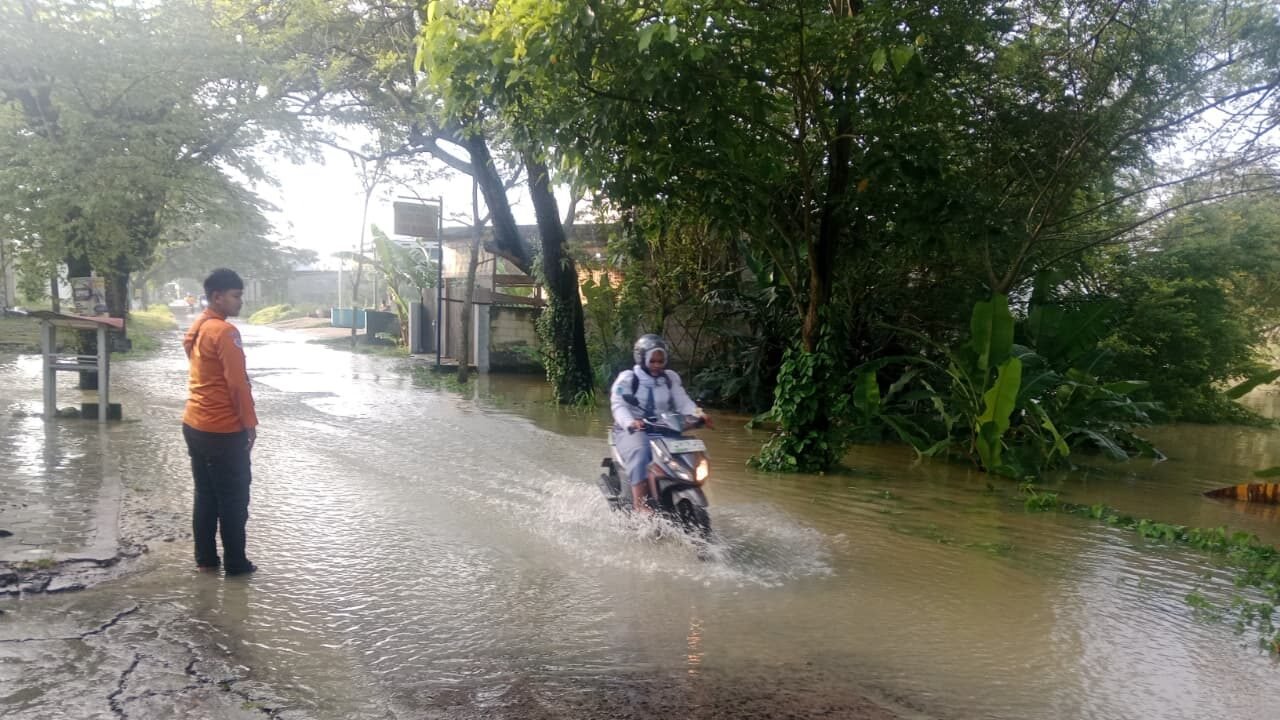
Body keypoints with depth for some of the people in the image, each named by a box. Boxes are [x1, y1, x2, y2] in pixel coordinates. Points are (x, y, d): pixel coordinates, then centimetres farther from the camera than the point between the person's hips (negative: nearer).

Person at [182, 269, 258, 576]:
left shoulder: (196, 328, 11)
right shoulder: (225, 332, -17)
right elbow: (238, 382, -19)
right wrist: (250, 422, -12)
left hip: (194, 425, 9)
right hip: (224, 429, -9)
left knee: (205, 495, 14)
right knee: (234, 499, 1)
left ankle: (206, 558, 21)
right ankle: (236, 563, 8)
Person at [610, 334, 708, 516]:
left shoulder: (671, 378, 13)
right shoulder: (627, 379, -1)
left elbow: (683, 401, 5)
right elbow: (618, 405, -14)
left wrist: (697, 412, -18)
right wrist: (631, 422, -35)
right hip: (631, 431, -4)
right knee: (640, 452, -35)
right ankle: (639, 504, -39)